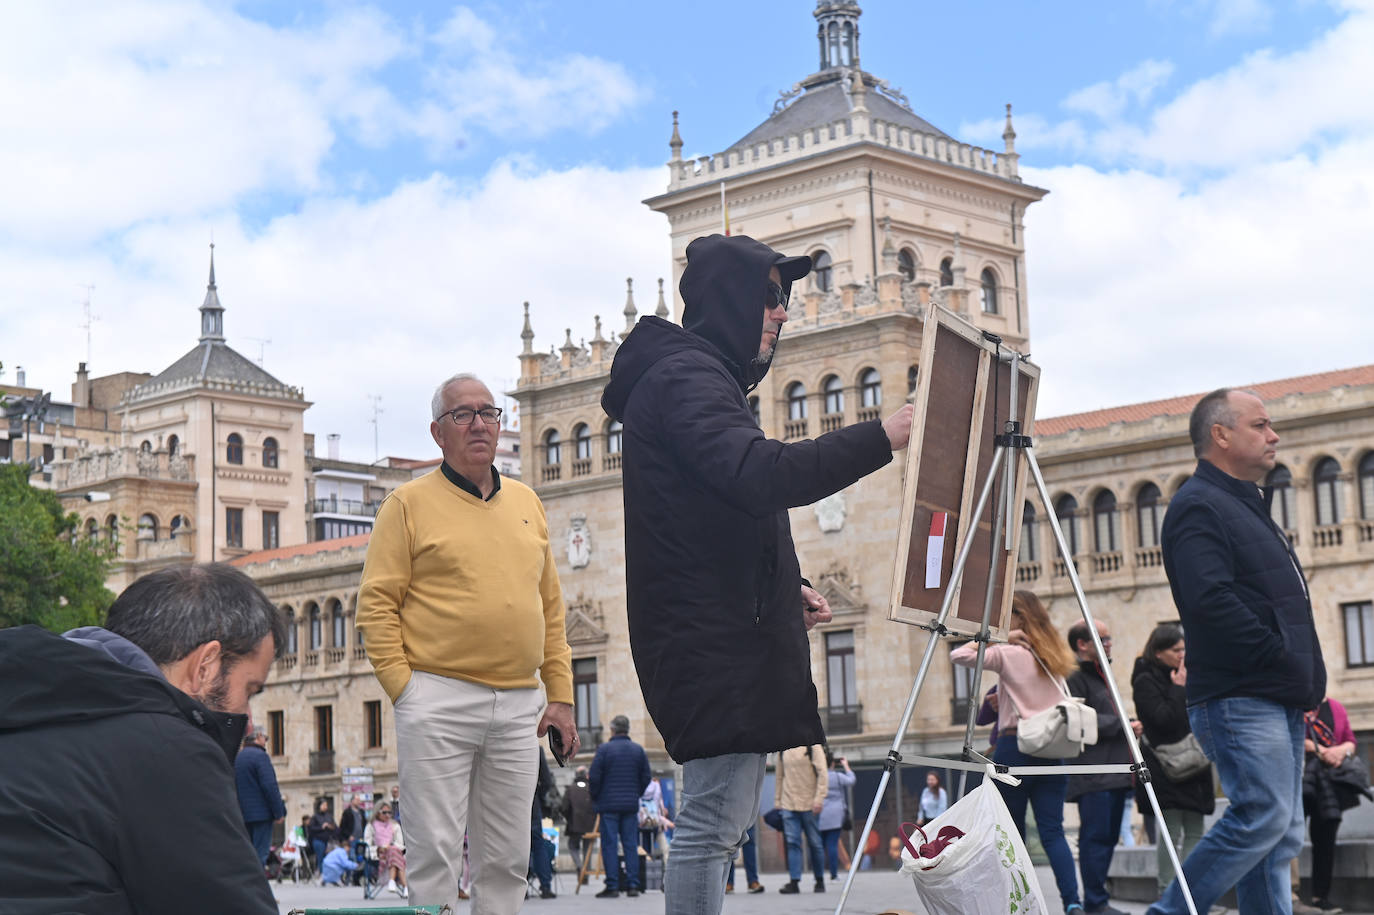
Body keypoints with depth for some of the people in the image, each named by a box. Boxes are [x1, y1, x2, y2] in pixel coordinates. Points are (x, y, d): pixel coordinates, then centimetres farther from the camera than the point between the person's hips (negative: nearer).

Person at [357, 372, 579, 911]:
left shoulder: (526, 503, 17)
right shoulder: (409, 504, 2)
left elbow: (551, 607, 18)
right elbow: (376, 605, -3)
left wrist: (560, 694, 12)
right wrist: (402, 686, -11)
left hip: (519, 705, 5)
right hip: (439, 700, -5)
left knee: (507, 857, 7)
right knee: (435, 851, -6)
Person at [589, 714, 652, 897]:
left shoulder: (604, 749, -6)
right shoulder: (638, 750, 6)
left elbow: (594, 778, -7)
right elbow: (646, 778, 9)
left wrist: (595, 797, 9)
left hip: (609, 805, -4)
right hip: (631, 805, 4)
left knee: (609, 845, -2)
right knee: (631, 845, 6)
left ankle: (612, 886, -5)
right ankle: (633, 885, 3)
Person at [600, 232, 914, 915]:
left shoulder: (701, 377, 23)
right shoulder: (683, 378, -10)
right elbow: (761, 475, -27)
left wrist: (784, 589, 15)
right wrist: (880, 438, -25)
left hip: (732, 640, 11)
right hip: (714, 645, -11)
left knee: (723, 820, 13)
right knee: (713, 819, -13)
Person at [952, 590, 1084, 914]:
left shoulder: (1008, 654, -6)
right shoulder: (1056, 657, 12)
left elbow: (959, 655, -11)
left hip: (1014, 748, -5)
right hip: (1052, 750, 5)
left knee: (1012, 834, 7)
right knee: (1052, 831, 0)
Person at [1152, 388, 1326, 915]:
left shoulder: (1246, 506, 24)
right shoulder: (1199, 506, -7)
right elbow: (1210, 599, -22)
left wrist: (1305, 678, 16)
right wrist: (1279, 656, -18)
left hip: (1278, 702, 10)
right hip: (1240, 698, -10)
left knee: (1281, 833, 6)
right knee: (1263, 816, -17)